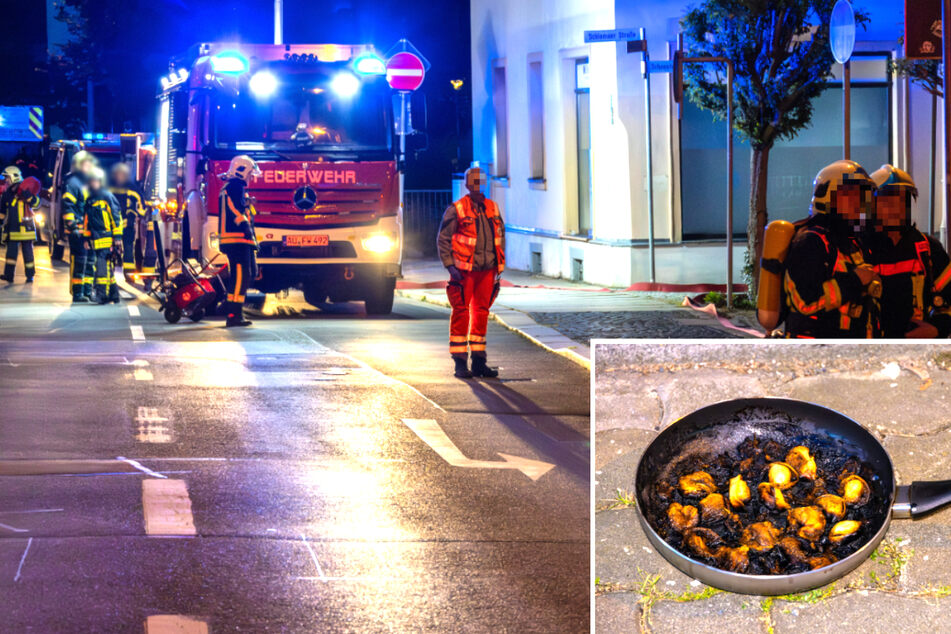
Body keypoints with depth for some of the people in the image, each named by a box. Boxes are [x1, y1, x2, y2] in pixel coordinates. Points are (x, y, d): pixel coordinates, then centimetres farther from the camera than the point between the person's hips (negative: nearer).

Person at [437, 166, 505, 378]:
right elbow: (443, 239, -3)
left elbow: (500, 235, 20)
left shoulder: (492, 208, 11)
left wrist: (500, 263, 13)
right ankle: (460, 363, 0)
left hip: (487, 270, 5)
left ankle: (479, 361, 15)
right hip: (464, 270, -5)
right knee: (461, 313, -4)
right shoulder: (456, 210, -5)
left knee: (481, 313, 8)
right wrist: (450, 265, -11)